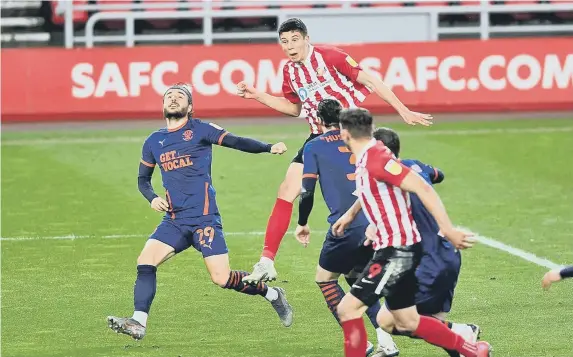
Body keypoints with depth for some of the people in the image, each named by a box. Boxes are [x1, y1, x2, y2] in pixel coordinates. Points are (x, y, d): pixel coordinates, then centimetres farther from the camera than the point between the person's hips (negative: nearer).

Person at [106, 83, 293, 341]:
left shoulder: (199, 130, 0)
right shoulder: (153, 142, 13)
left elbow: (237, 142, -9)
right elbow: (143, 179, 25)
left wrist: (269, 147, -24)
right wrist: (152, 198, 4)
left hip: (204, 218, -5)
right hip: (174, 221, 5)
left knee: (221, 278, -9)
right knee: (145, 262, -15)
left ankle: (273, 295, 13)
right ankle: (138, 323, -15)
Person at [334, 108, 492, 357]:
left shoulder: (375, 158, -19)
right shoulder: (367, 158, 10)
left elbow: (422, 188, -24)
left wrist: (448, 230, -27)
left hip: (397, 252, -10)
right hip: (393, 249, 10)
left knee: (348, 309, -10)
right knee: (407, 323, 15)